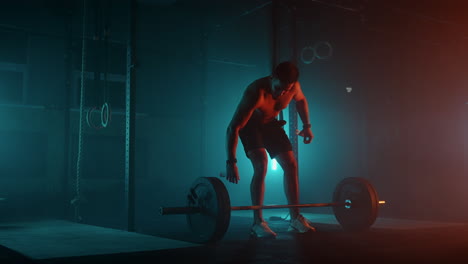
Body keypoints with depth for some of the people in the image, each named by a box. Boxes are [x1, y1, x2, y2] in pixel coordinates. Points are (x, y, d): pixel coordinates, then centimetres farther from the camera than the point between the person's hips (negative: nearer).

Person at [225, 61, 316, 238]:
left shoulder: (294, 87, -21)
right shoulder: (256, 92, -38)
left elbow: (301, 100, 7)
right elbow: (233, 127, -39)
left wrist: (307, 126, 3)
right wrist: (231, 162, -44)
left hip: (270, 123, 6)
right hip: (249, 124, -6)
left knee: (291, 165, -2)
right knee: (261, 166, -25)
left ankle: (295, 218, 7)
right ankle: (258, 223, -19)